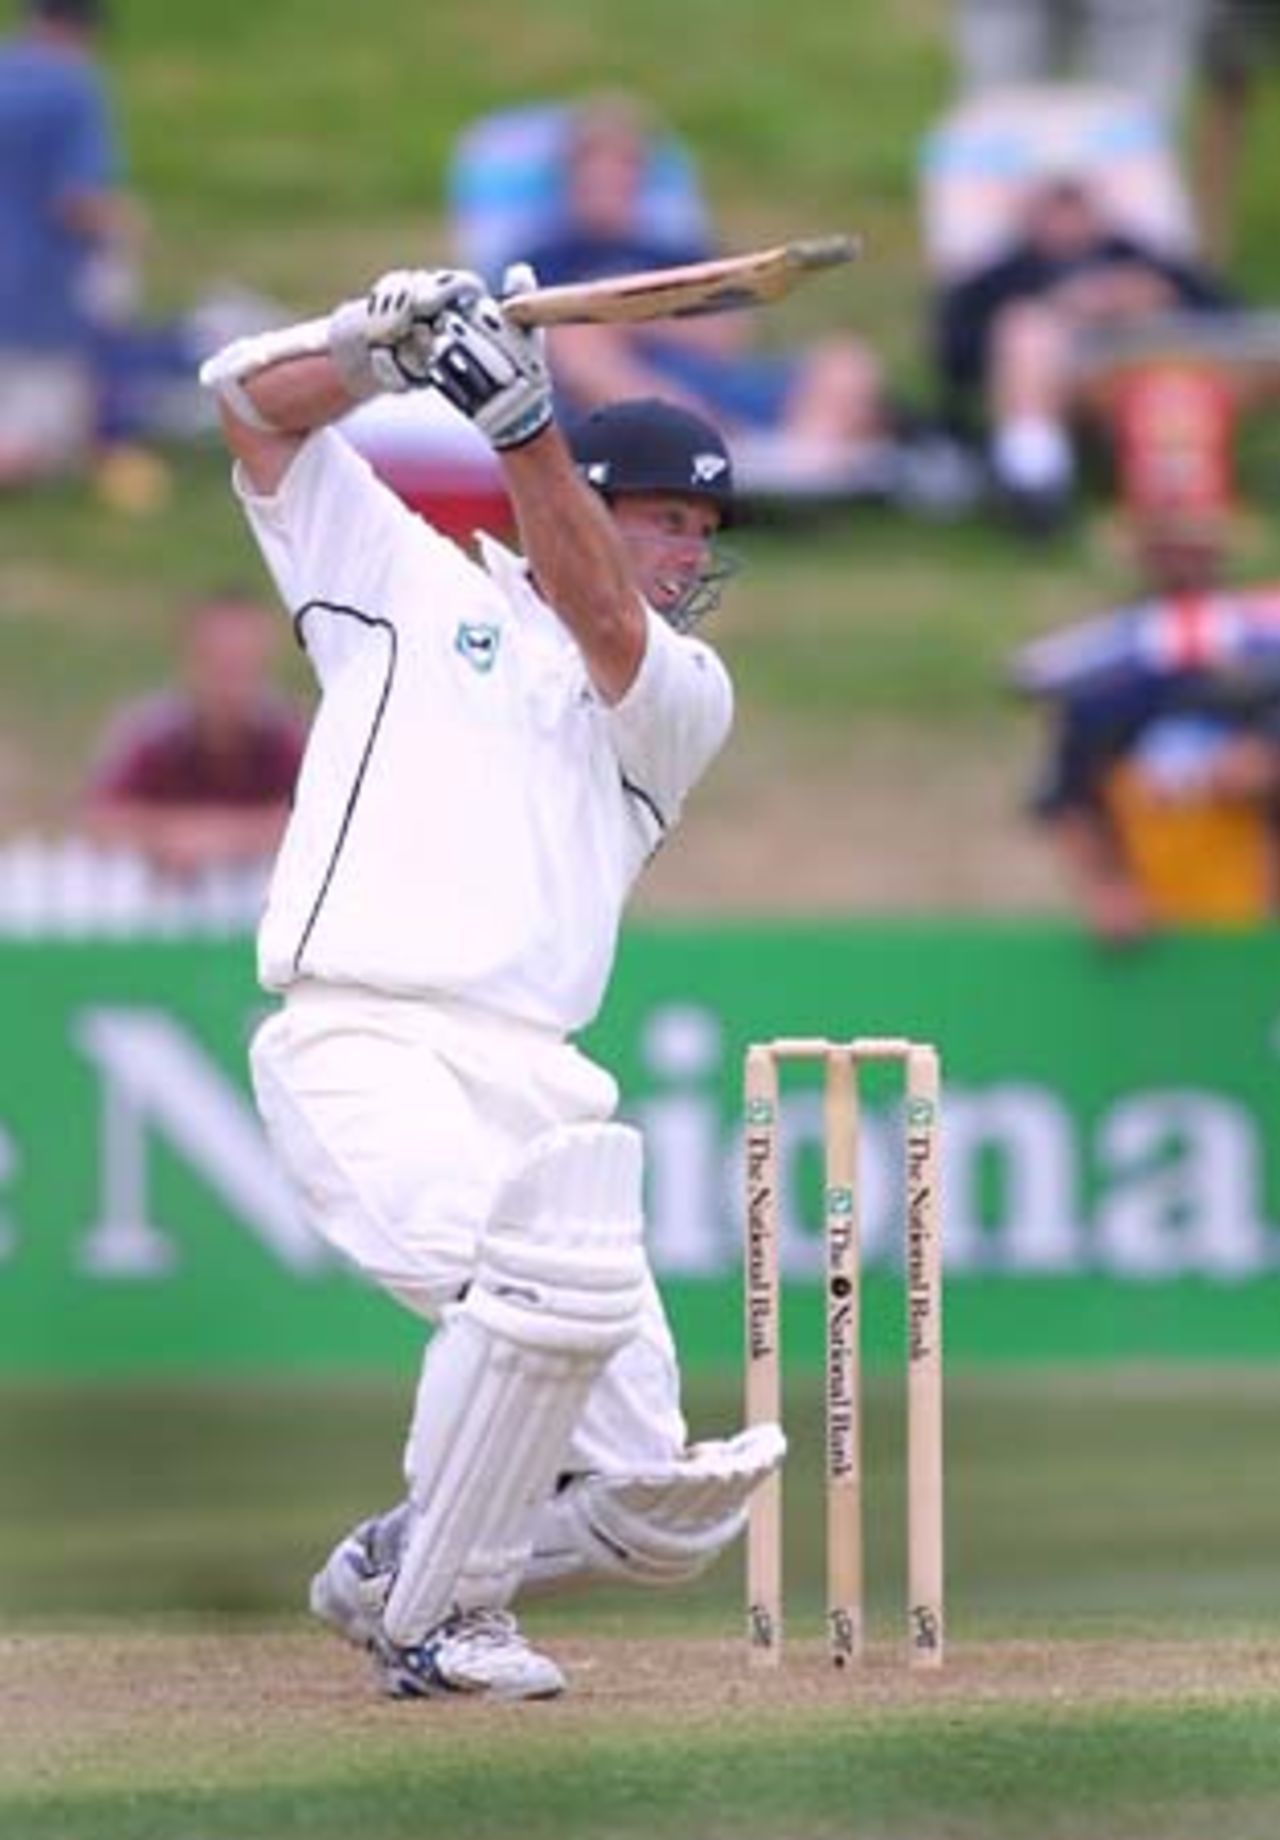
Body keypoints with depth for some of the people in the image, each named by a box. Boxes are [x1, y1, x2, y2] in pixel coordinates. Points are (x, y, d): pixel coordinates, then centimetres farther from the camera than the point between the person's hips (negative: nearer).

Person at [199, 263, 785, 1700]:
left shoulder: (687, 696, 18)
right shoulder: (414, 586, 15)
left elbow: (607, 632, -5)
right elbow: (253, 401, 10)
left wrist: (519, 419, -17)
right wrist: (390, 339, -10)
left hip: (538, 1084, 5)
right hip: (363, 1045, -5)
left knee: (658, 1512, -2)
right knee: (554, 1269, -33)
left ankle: (405, 1568, 25)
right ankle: (434, 1612, -15)